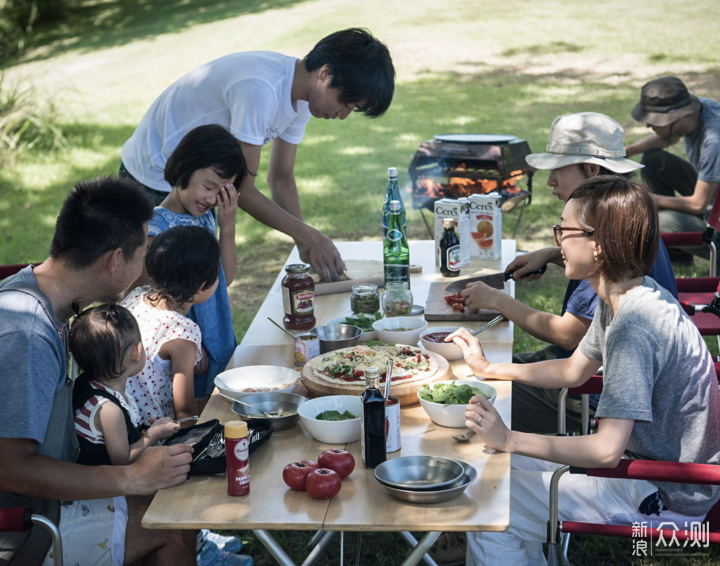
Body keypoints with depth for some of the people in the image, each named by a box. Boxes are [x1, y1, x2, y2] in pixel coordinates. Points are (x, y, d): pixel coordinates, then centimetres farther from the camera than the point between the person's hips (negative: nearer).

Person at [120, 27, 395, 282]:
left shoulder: (302, 93, -5)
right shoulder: (260, 89, -33)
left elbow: (281, 177, 3)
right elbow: (240, 187, -28)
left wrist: (305, 245, -9)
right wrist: (311, 237, -23)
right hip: (155, 184, -9)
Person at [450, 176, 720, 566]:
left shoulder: (634, 326, -30)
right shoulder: (624, 298, 1)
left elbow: (606, 450, -31)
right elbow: (573, 372, 17)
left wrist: (509, 440, -26)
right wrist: (488, 369, 14)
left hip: (667, 500, -10)